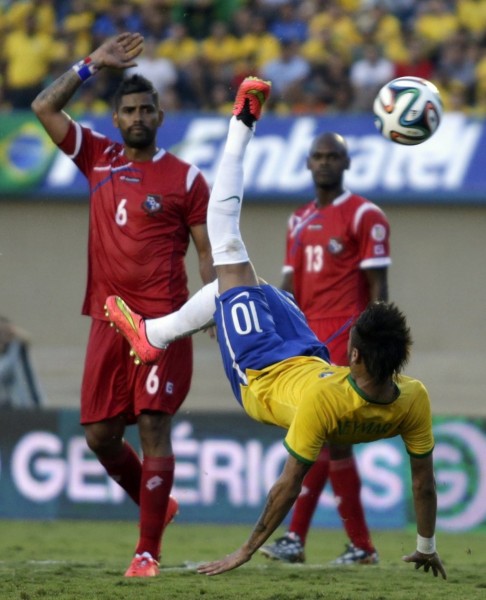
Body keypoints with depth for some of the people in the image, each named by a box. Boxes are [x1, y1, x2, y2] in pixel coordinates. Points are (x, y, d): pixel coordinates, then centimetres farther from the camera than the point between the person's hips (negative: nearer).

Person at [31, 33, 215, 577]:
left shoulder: (185, 178, 1)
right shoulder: (98, 159, 12)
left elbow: (207, 249, 2)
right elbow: (45, 107, 9)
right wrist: (93, 64, 7)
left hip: (161, 322, -5)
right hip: (108, 320, 5)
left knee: (153, 426, -10)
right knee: (99, 435, 6)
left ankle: (148, 550, -9)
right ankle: (155, 506, 30)